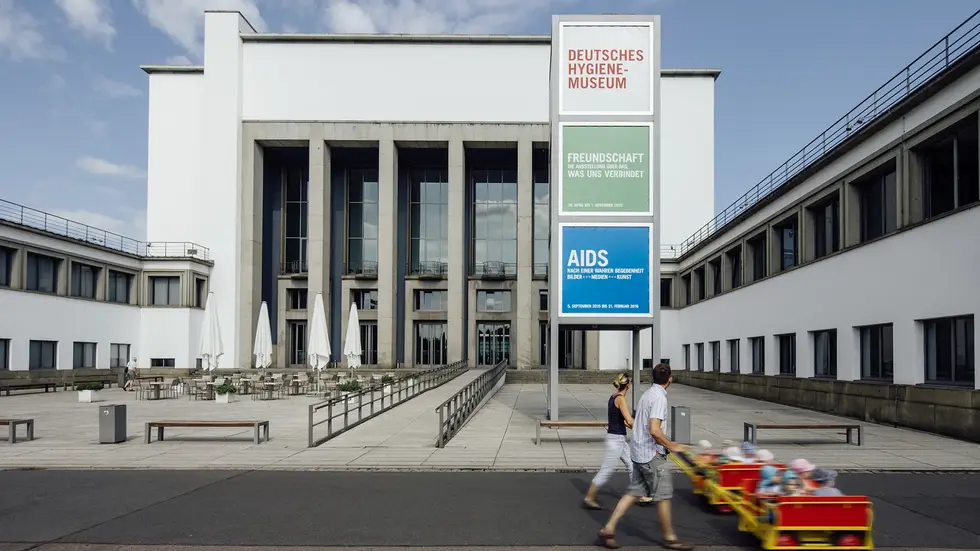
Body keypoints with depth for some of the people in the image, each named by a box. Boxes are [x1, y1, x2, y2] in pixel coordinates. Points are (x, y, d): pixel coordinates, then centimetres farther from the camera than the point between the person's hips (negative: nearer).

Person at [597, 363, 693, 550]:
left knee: (634, 492, 11)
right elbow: (654, 430, -26)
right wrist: (672, 446, -13)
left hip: (639, 451, 9)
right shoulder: (659, 398, -18)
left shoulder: (648, 394, 12)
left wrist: (666, 445, 25)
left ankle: (609, 529, 8)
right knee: (663, 495, 4)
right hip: (651, 454, -9)